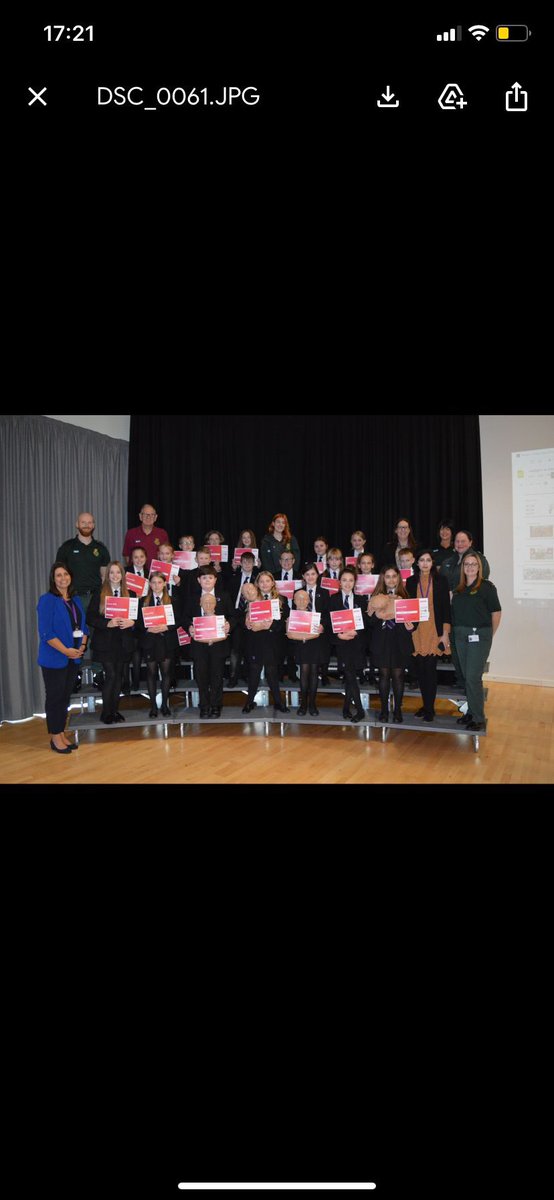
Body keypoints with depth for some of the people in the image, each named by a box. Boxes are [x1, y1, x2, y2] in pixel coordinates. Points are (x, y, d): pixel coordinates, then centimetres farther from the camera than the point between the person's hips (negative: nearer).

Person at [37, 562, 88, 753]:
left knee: (66, 696, 12)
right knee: (55, 697, 2)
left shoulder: (76, 600, 11)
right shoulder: (47, 600, -10)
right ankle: (55, 737, 13)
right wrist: (66, 651, -17)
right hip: (54, 659, -6)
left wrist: (82, 646, -2)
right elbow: (45, 632, -16)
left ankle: (62, 734, 23)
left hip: (73, 658, 6)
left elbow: (83, 626, 15)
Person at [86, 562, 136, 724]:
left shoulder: (130, 593, 8)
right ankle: (106, 712, 4)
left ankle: (115, 709, 20)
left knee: (119, 676, 8)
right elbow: (91, 618, -6)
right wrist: (108, 623, -20)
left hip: (124, 642, 3)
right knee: (111, 675, -8)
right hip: (105, 642, -3)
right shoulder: (99, 594, -1)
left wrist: (132, 622, -13)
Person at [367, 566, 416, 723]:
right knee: (384, 674, 7)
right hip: (382, 641, 1)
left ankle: (398, 710, 14)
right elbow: (369, 621, 1)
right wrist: (376, 615, -18)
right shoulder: (377, 597, 3)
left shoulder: (405, 597, 0)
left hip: (400, 641, -1)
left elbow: (414, 618, 2)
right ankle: (384, 709, 16)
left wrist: (411, 626, -18)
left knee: (398, 675, 3)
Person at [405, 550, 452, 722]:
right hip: (416, 632, 2)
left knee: (430, 669, -5)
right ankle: (425, 705, 17)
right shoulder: (411, 581, 9)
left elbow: (446, 607, 0)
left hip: (434, 631, -2)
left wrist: (445, 633, -5)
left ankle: (430, 708, 4)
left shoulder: (440, 580, 3)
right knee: (420, 669, 4)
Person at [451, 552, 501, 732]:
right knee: (466, 676, 10)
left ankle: (478, 718, 3)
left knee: (473, 677, -8)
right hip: (460, 635, 5)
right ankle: (471, 712, 22)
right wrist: (453, 632, 4)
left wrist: (489, 635, 2)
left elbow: (496, 612, -3)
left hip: (479, 635, -5)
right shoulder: (458, 589, 10)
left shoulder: (487, 587, -5)